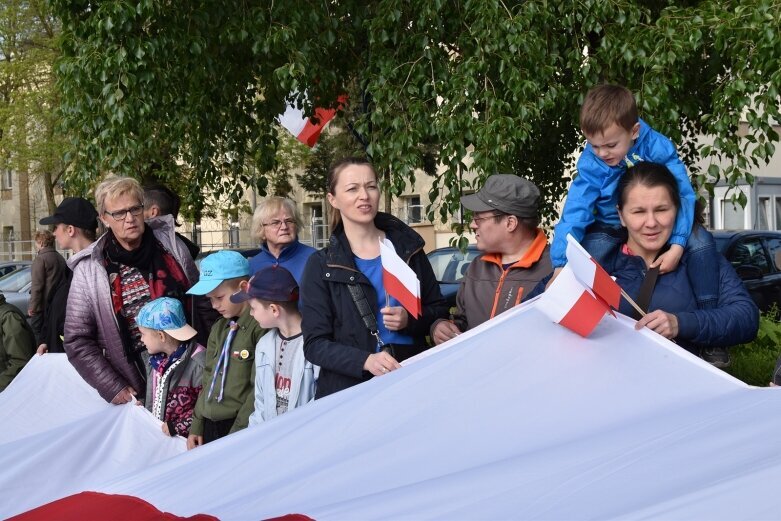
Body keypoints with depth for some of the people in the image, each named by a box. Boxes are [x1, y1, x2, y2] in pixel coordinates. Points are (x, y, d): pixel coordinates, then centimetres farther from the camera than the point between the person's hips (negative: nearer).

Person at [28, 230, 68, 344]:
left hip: (42, 305, -8)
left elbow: (37, 285, -18)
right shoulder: (60, 258, 12)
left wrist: (32, 306, -15)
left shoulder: (40, 258, -14)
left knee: (38, 333, -3)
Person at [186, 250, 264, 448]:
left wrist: (237, 434, -16)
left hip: (239, 426, -7)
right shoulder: (218, 328, 13)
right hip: (209, 425, 7)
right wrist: (196, 425, 14)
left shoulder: (260, 327, -13)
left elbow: (259, 389, -16)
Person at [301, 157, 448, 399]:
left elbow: (438, 310, 10)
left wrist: (410, 321, -12)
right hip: (349, 390, -2)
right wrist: (365, 360, -24)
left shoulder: (407, 247, 4)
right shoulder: (321, 266, -2)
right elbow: (315, 344, -7)